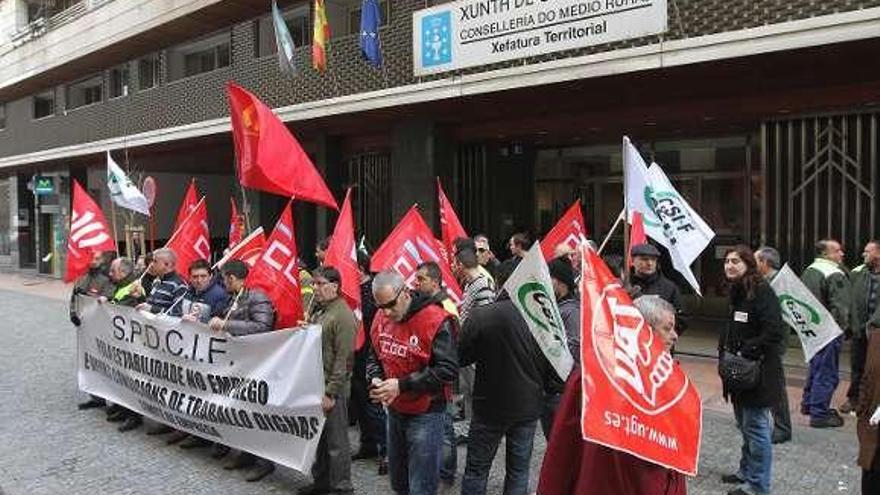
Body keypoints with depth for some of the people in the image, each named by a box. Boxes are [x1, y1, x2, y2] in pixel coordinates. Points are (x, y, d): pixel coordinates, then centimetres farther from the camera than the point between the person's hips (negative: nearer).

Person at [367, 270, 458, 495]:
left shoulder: (436, 321, -20)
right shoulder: (381, 319, 0)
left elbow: (448, 369, -23)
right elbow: (374, 356, 15)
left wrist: (402, 385, -24)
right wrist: (375, 379, -7)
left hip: (426, 413, -6)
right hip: (394, 410, 7)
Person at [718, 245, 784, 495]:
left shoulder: (762, 292, -17)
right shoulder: (736, 292, 11)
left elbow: (774, 333, -24)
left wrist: (746, 351, -21)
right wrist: (724, 348, 8)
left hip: (757, 373, -9)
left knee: (755, 427, 0)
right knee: (744, 425, 21)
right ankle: (746, 471, 36)